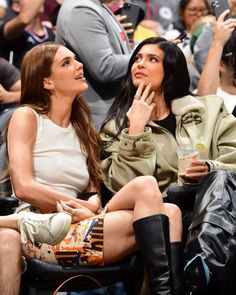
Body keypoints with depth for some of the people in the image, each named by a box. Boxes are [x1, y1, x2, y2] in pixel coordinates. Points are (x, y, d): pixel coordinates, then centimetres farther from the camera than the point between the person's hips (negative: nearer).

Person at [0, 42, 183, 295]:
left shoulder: (81, 127, 23)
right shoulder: (26, 117, 4)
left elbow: (94, 193, 15)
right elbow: (23, 187, -8)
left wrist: (92, 207, -9)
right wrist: (83, 207, -8)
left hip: (77, 227, 6)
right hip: (41, 237, -6)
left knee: (169, 212, -17)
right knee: (145, 186, -23)